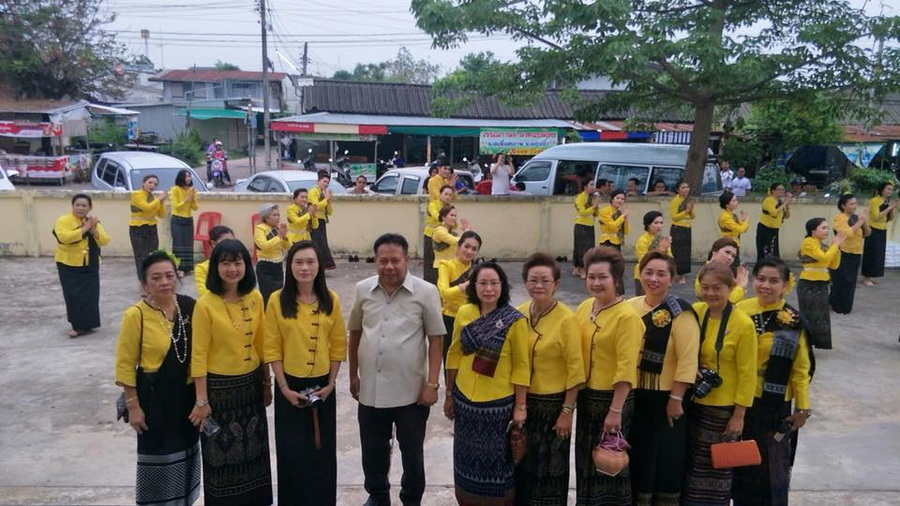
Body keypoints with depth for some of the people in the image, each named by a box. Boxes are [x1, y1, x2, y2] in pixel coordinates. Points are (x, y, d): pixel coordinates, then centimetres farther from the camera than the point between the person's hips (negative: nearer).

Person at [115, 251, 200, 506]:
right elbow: (125, 365, -11)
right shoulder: (135, 315, -17)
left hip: (187, 394, 5)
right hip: (155, 397, -5)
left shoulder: (189, 305, -4)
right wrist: (133, 405, -11)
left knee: (186, 452, 19)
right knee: (159, 456, 8)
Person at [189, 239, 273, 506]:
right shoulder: (206, 304, -16)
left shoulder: (255, 298, -2)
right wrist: (202, 400, -13)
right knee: (223, 452, 10)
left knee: (253, 449, 18)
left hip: (251, 383, 5)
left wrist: (267, 383, 11)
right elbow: (199, 355, -13)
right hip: (219, 386, -5)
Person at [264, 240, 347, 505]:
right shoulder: (277, 300, -7)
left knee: (323, 449, 10)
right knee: (292, 450, 6)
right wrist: (284, 388, -10)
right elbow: (272, 348, -6)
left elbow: (338, 346, 1)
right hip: (290, 386, -1)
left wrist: (331, 383, -4)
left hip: (322, 385, 1)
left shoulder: (331, 300, -2)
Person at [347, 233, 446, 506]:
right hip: (371, 388, 3)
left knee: (412, 452, 14)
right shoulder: (362, 290, -1)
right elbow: (355, 334, 10)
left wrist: (432, 384, -10)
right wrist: (353, 375, 13)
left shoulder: (426, 292, -10)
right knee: (373, 450, 18)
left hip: (412, 390, -3)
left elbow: (436, 340, -7)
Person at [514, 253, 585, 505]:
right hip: (522, 401, 5)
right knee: (522, 464, 19)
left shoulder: (566, 319, -16)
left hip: (553, 403, -4)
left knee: (550, 469, 12)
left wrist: (567, 411, -12)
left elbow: (575, 369, -13)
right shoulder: (519, 314, -2)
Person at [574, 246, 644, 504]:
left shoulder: (627, 316, -18)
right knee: (586, 461, 19)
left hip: (613, 399, -7)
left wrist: (615, 410, -21)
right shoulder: (584, 307, 4)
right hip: (586, 396, 7)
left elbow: (626, 368, -20)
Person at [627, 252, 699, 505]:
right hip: (633, 396, 5)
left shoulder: (680, 313, -12)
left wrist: (676, 399, -16)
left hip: (666, 399, -5)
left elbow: (687, 361, -15)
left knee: (666, 460, 8)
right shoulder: (630, 307, 3)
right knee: (635, 458, 17)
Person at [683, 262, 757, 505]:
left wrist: (739, 415, -9)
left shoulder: (743, 324, -15)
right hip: (692, 402, 4)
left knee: (716, 466, 11)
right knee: (690, 463, 16)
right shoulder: (694, 312, -3)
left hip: (722, 408, -4)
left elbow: (747, 374, -11)